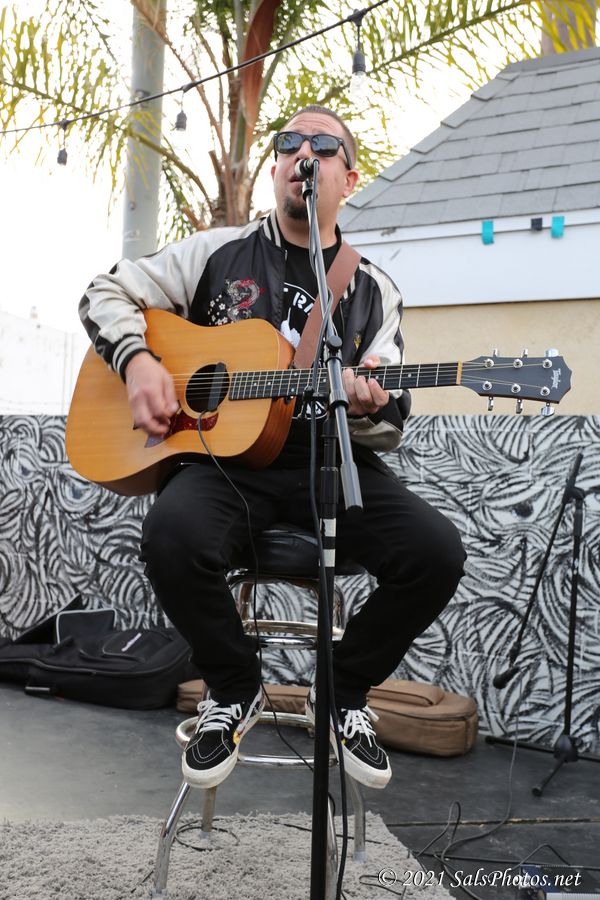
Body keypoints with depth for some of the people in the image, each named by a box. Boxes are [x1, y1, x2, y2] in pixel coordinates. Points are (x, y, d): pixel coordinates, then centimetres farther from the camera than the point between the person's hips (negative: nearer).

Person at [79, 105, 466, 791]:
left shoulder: (374, 292, 11)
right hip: (226, 456, -1)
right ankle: (234, 690, -3)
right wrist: (137, 361, -8)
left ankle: (344, 690, 5)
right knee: (173, 534, -34)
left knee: (436, 551, -23)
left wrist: (367, 410, -18)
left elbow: (389, 427, 7)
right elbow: (105, 294, 12)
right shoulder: (218, 254, 9)